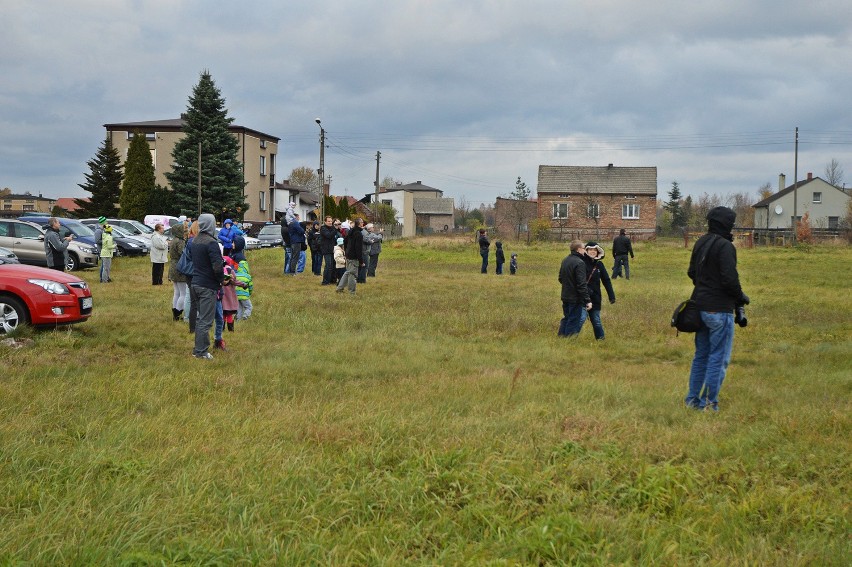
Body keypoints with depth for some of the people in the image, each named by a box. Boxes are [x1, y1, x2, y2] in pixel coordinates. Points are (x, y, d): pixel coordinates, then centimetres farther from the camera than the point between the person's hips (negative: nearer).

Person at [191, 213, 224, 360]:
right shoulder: (211, 243, -18)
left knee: (201, 317, 19)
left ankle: (198, 348, 25)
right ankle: (201, 351, 0)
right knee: (206, 320, -3)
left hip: (196, 283, 9)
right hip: (208, 286, -9)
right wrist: (222, 279, -6)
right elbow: (217, 266, -24)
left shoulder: (194, 242, 11)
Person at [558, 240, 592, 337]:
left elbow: (560, 278, 17)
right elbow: (582, 284, -23)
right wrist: (588, 300, -21)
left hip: (565, 297, 9)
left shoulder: (565, 261, 7)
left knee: (566, 319, 21)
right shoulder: (579, 263, -19)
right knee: (574, 322, 0)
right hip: (576, 299, -9)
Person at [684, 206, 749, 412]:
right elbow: (729, 278, -22)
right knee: (719, 357, 0)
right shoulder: (725, 246, -17)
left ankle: (693, 399, 22)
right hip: (719, 309, -9)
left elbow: (691, 272, 17)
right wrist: (740, 297, -6)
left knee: (701, 355, 18)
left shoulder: (700, 243, 10)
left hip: (700, 306, 9)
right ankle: (709, 403, 2)